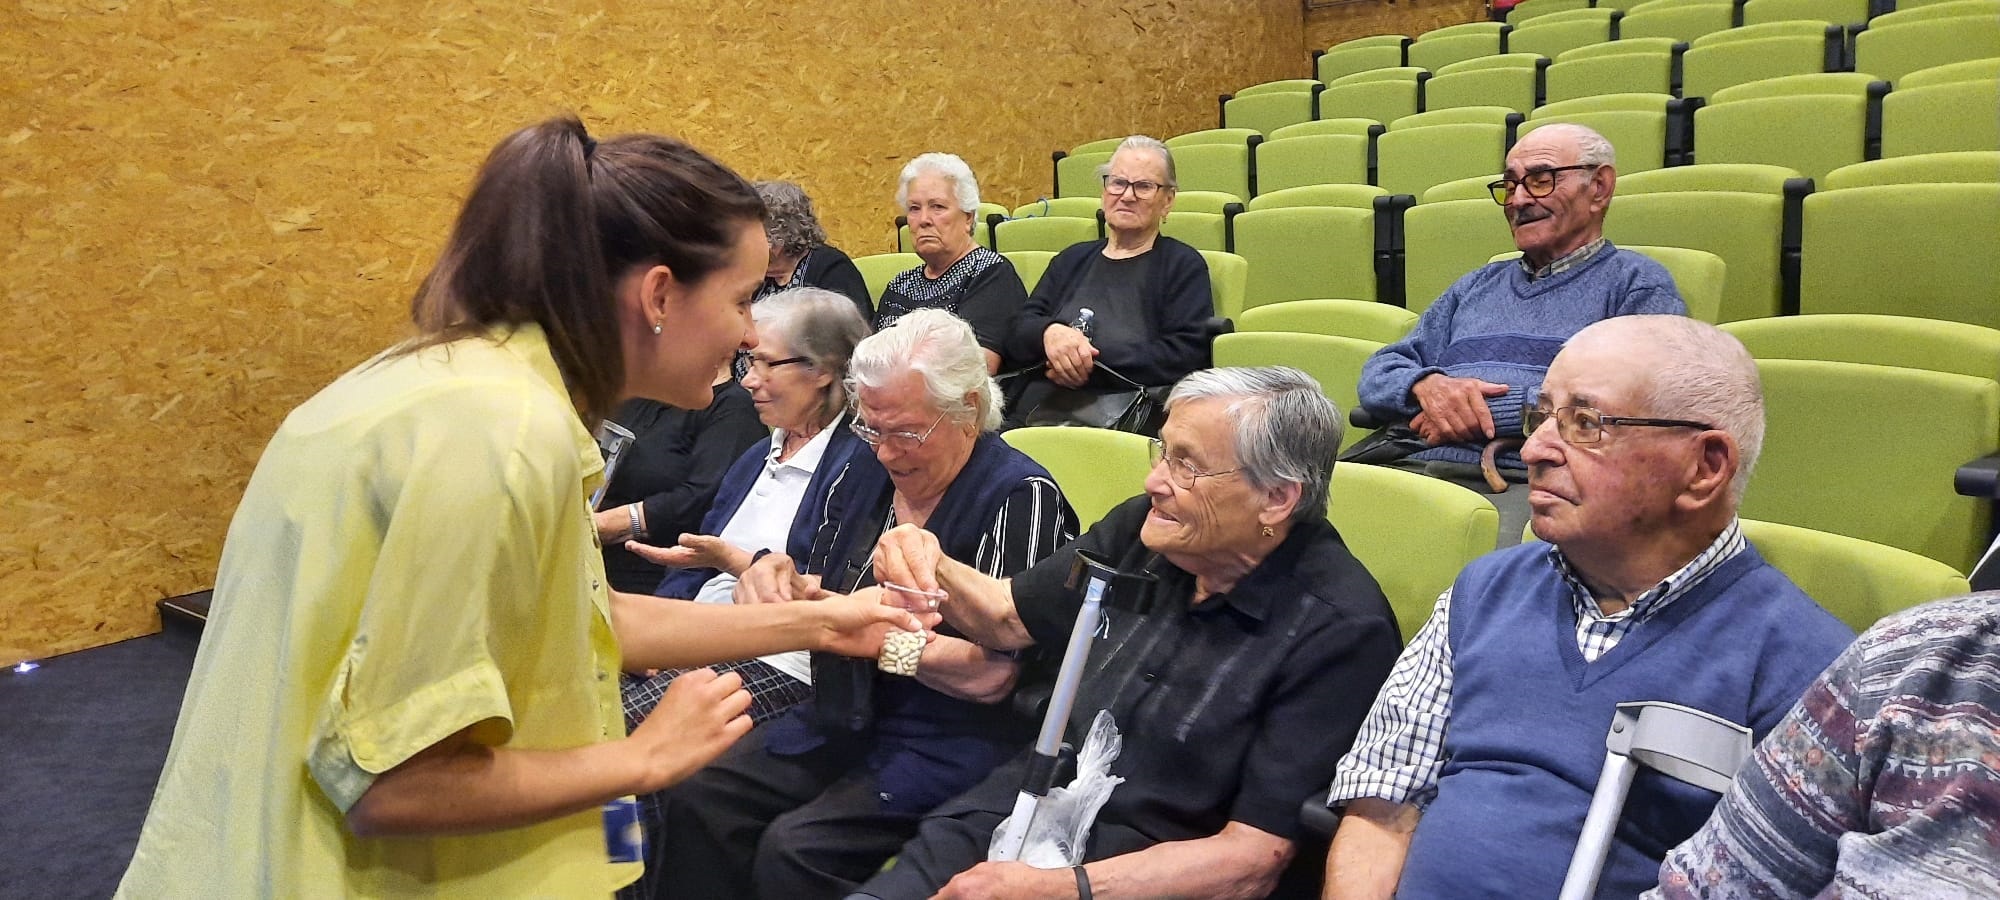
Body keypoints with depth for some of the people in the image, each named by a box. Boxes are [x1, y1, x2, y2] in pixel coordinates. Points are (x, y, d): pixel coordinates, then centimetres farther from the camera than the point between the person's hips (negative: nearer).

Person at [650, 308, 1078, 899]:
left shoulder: (1021, 496, -14)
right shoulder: (868, 474, 8)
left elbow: (991, 676, -18)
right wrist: (782, 582, -7)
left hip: (947, 743, -7)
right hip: (842, 719, 7)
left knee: (793, 851, -24)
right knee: (699, 798, -9)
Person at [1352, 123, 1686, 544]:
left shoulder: (1637, 283, 13)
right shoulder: (1478, 285, 30)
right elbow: (1379, 371, 22)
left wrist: (1495, 411, -8)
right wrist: (1427, 385, -3)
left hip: (1522, 479, -5)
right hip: (1406, 461, 5)